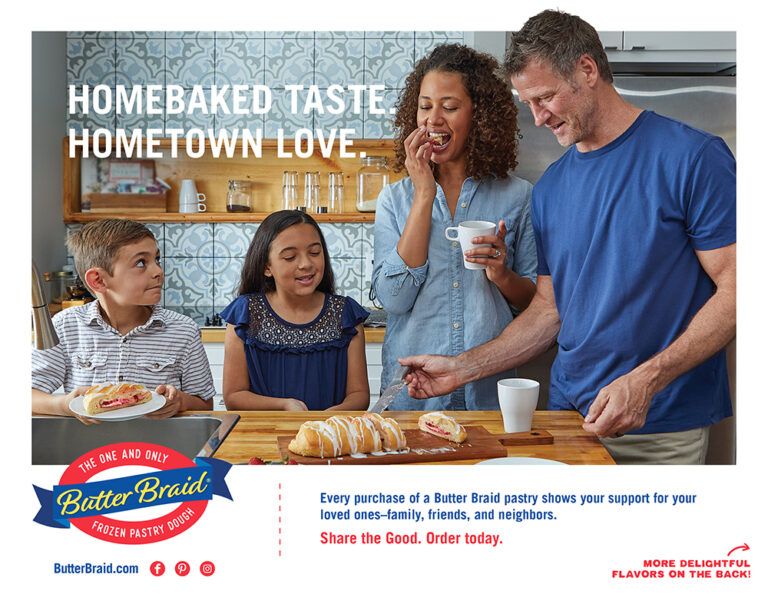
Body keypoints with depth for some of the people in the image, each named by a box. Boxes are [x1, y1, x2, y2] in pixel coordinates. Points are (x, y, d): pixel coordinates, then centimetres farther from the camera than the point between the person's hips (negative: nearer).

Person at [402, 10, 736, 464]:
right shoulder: (550, 187, 8)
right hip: (570, 412, 5)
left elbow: (735, 291, -13)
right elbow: (549, 310, 11)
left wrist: (646, 379, -22)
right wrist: (464, 368, 3)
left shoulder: (692, 157, -10)